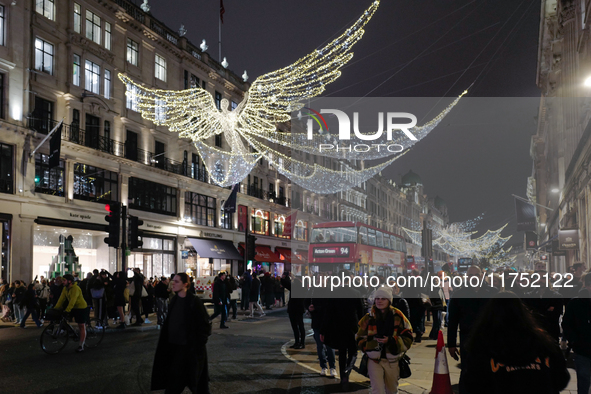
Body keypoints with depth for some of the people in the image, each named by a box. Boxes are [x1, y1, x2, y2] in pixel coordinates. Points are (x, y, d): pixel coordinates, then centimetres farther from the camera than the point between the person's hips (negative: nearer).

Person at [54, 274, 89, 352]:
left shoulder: (76, 288, -25)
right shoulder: (65, 288, 1)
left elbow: (73, 300, -32)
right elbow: (62, 298, 0)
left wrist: (67, 310, -39)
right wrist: (56, 308, -9)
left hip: (82, 308, -8)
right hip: (74, 308, 8)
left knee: (82, 326, -4)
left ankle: (81, 346, -1)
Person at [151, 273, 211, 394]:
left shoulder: (194, 301, -13)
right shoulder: (174, 301, 7)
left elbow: (205, 324, -13)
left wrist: (199, 342, -14)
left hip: (191, 348, -7)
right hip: (174, 346, 7)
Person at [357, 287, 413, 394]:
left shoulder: (398, 317, -3)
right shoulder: (368, 318, 1)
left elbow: (408, 338, -3)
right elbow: (359, 339, 7)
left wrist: (390, 341, -18)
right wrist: (371, 341, -12)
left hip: (392, 361, 1)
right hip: (374, 360, -1)